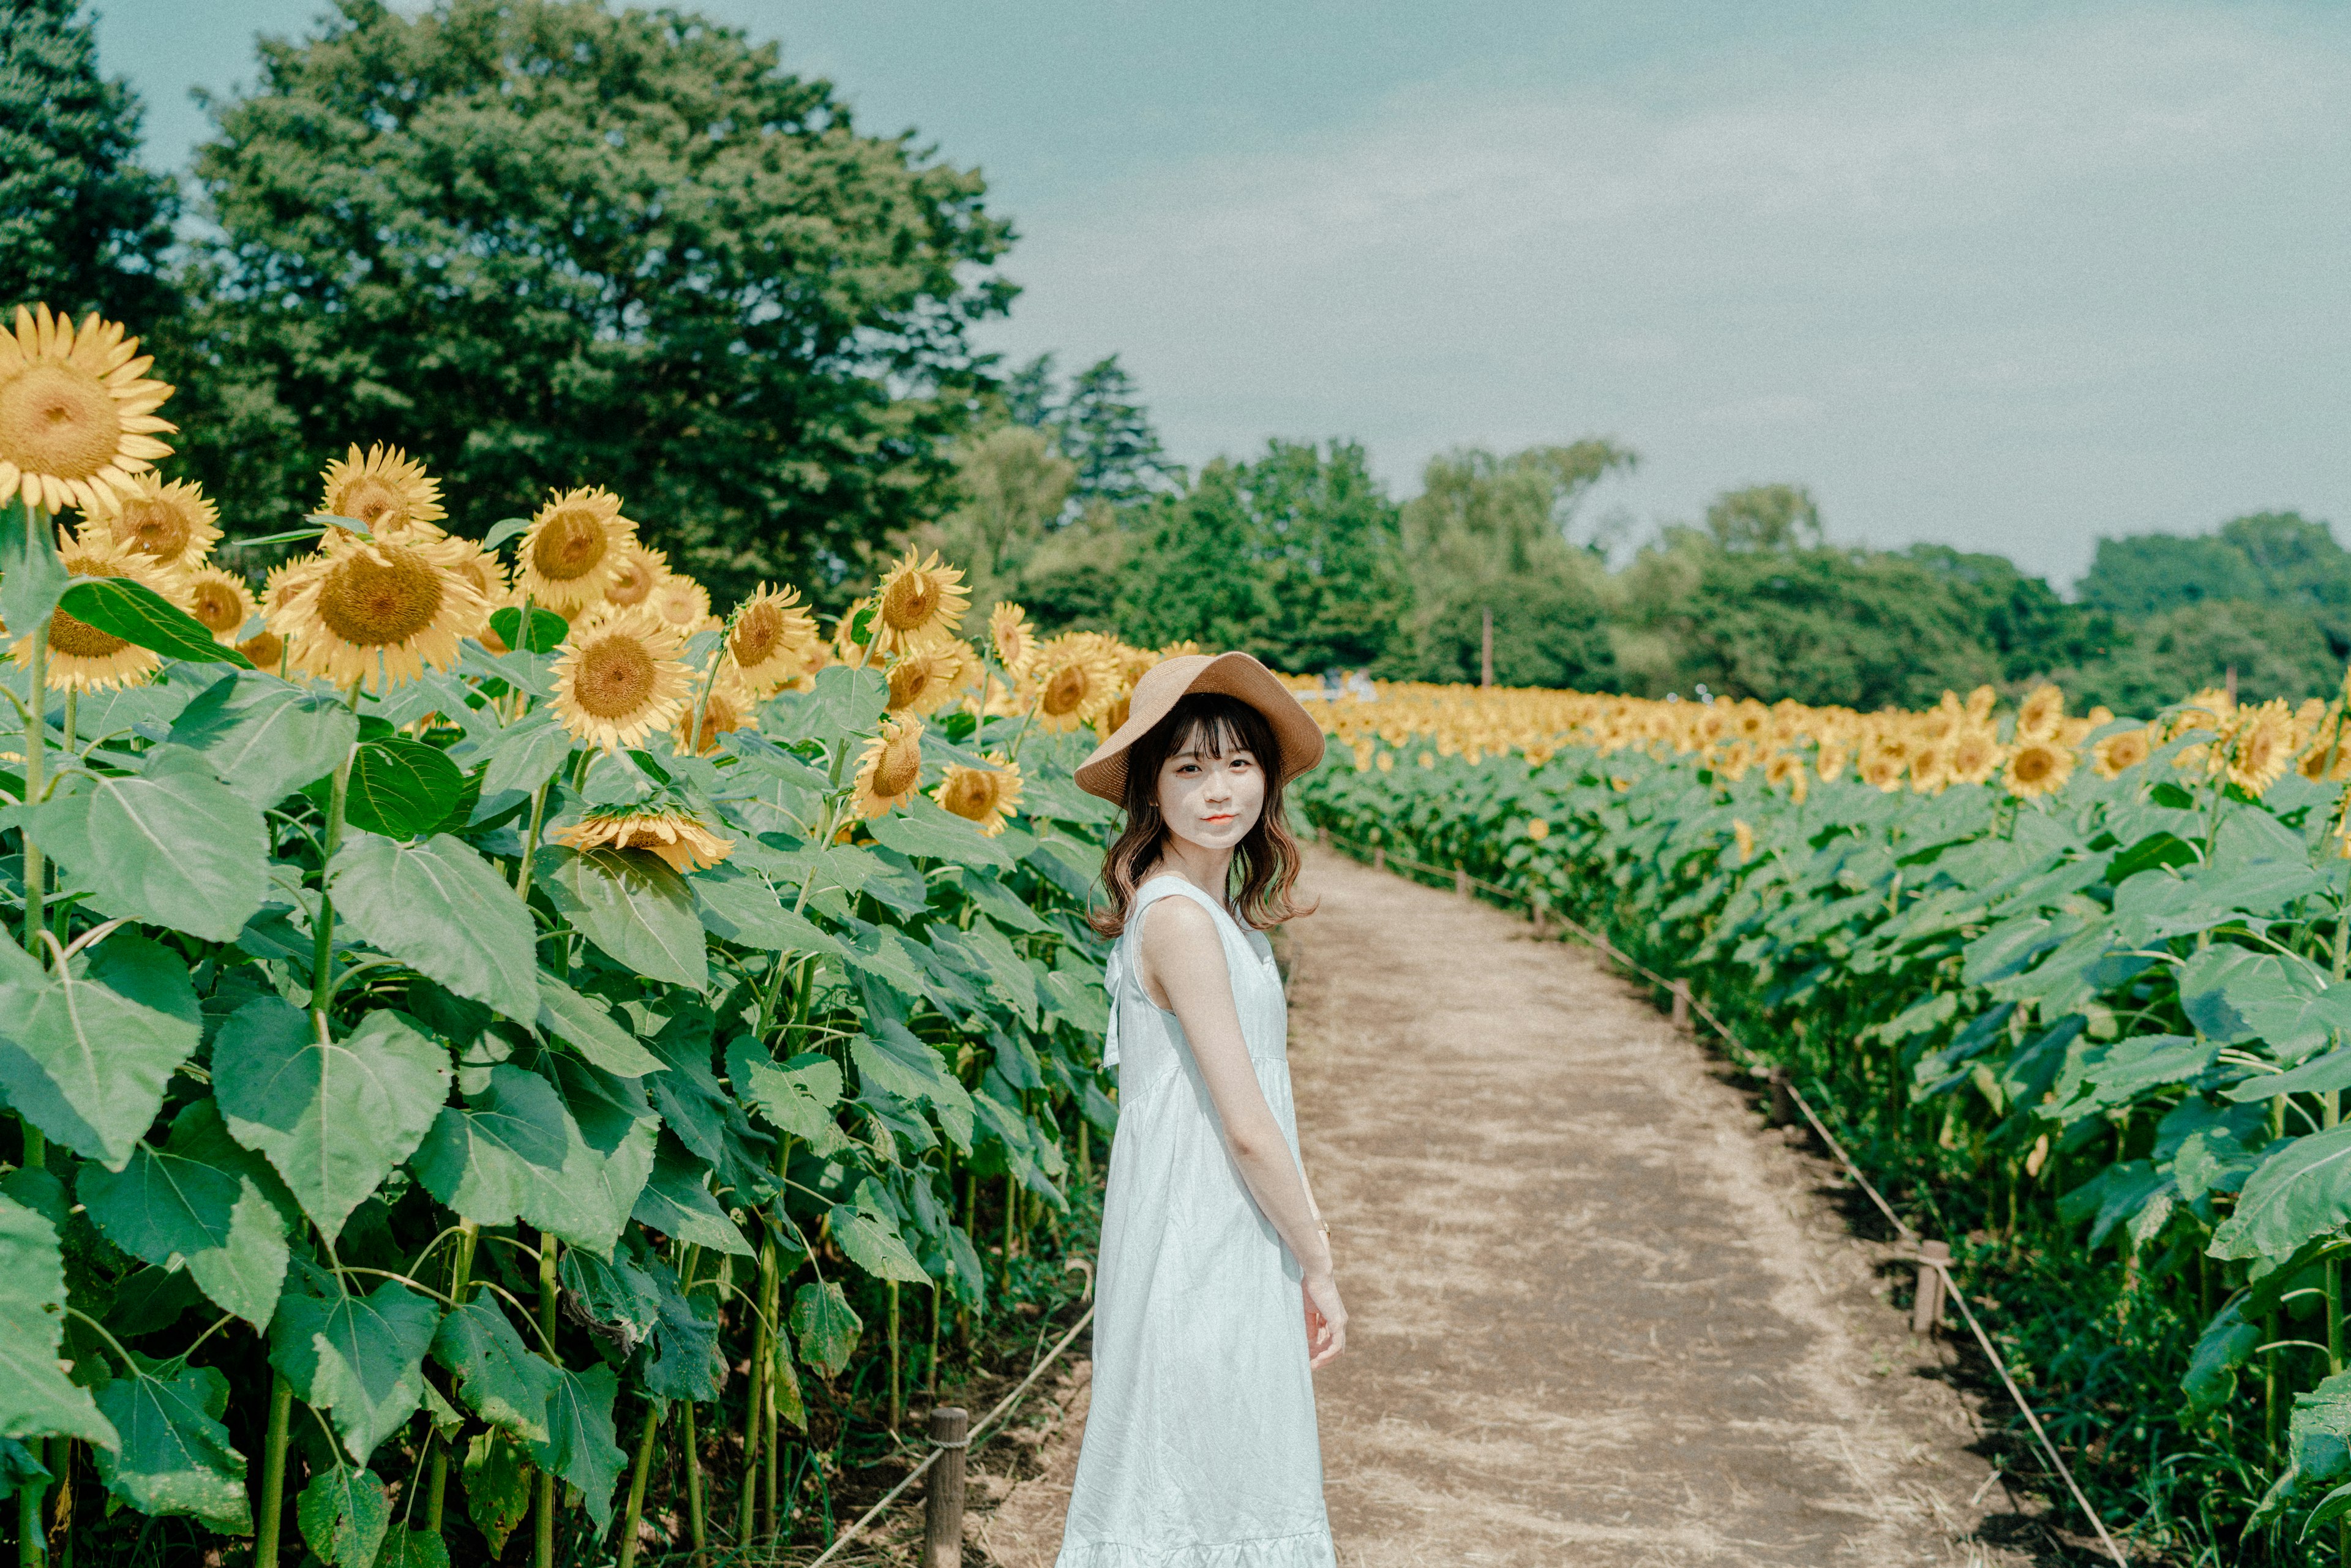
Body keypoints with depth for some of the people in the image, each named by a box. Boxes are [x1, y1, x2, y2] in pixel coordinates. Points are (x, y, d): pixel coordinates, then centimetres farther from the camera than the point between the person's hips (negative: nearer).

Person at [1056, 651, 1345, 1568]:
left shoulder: (1219, 907, 10)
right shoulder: (1180, 918, -20)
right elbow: (1245, 1129, -20)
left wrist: (1305, 1223, 10)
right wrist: (1316, 1267, -10)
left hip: (1234, 1242, 9)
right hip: (1197, 1256, -9)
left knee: (1241, 1480, 16)